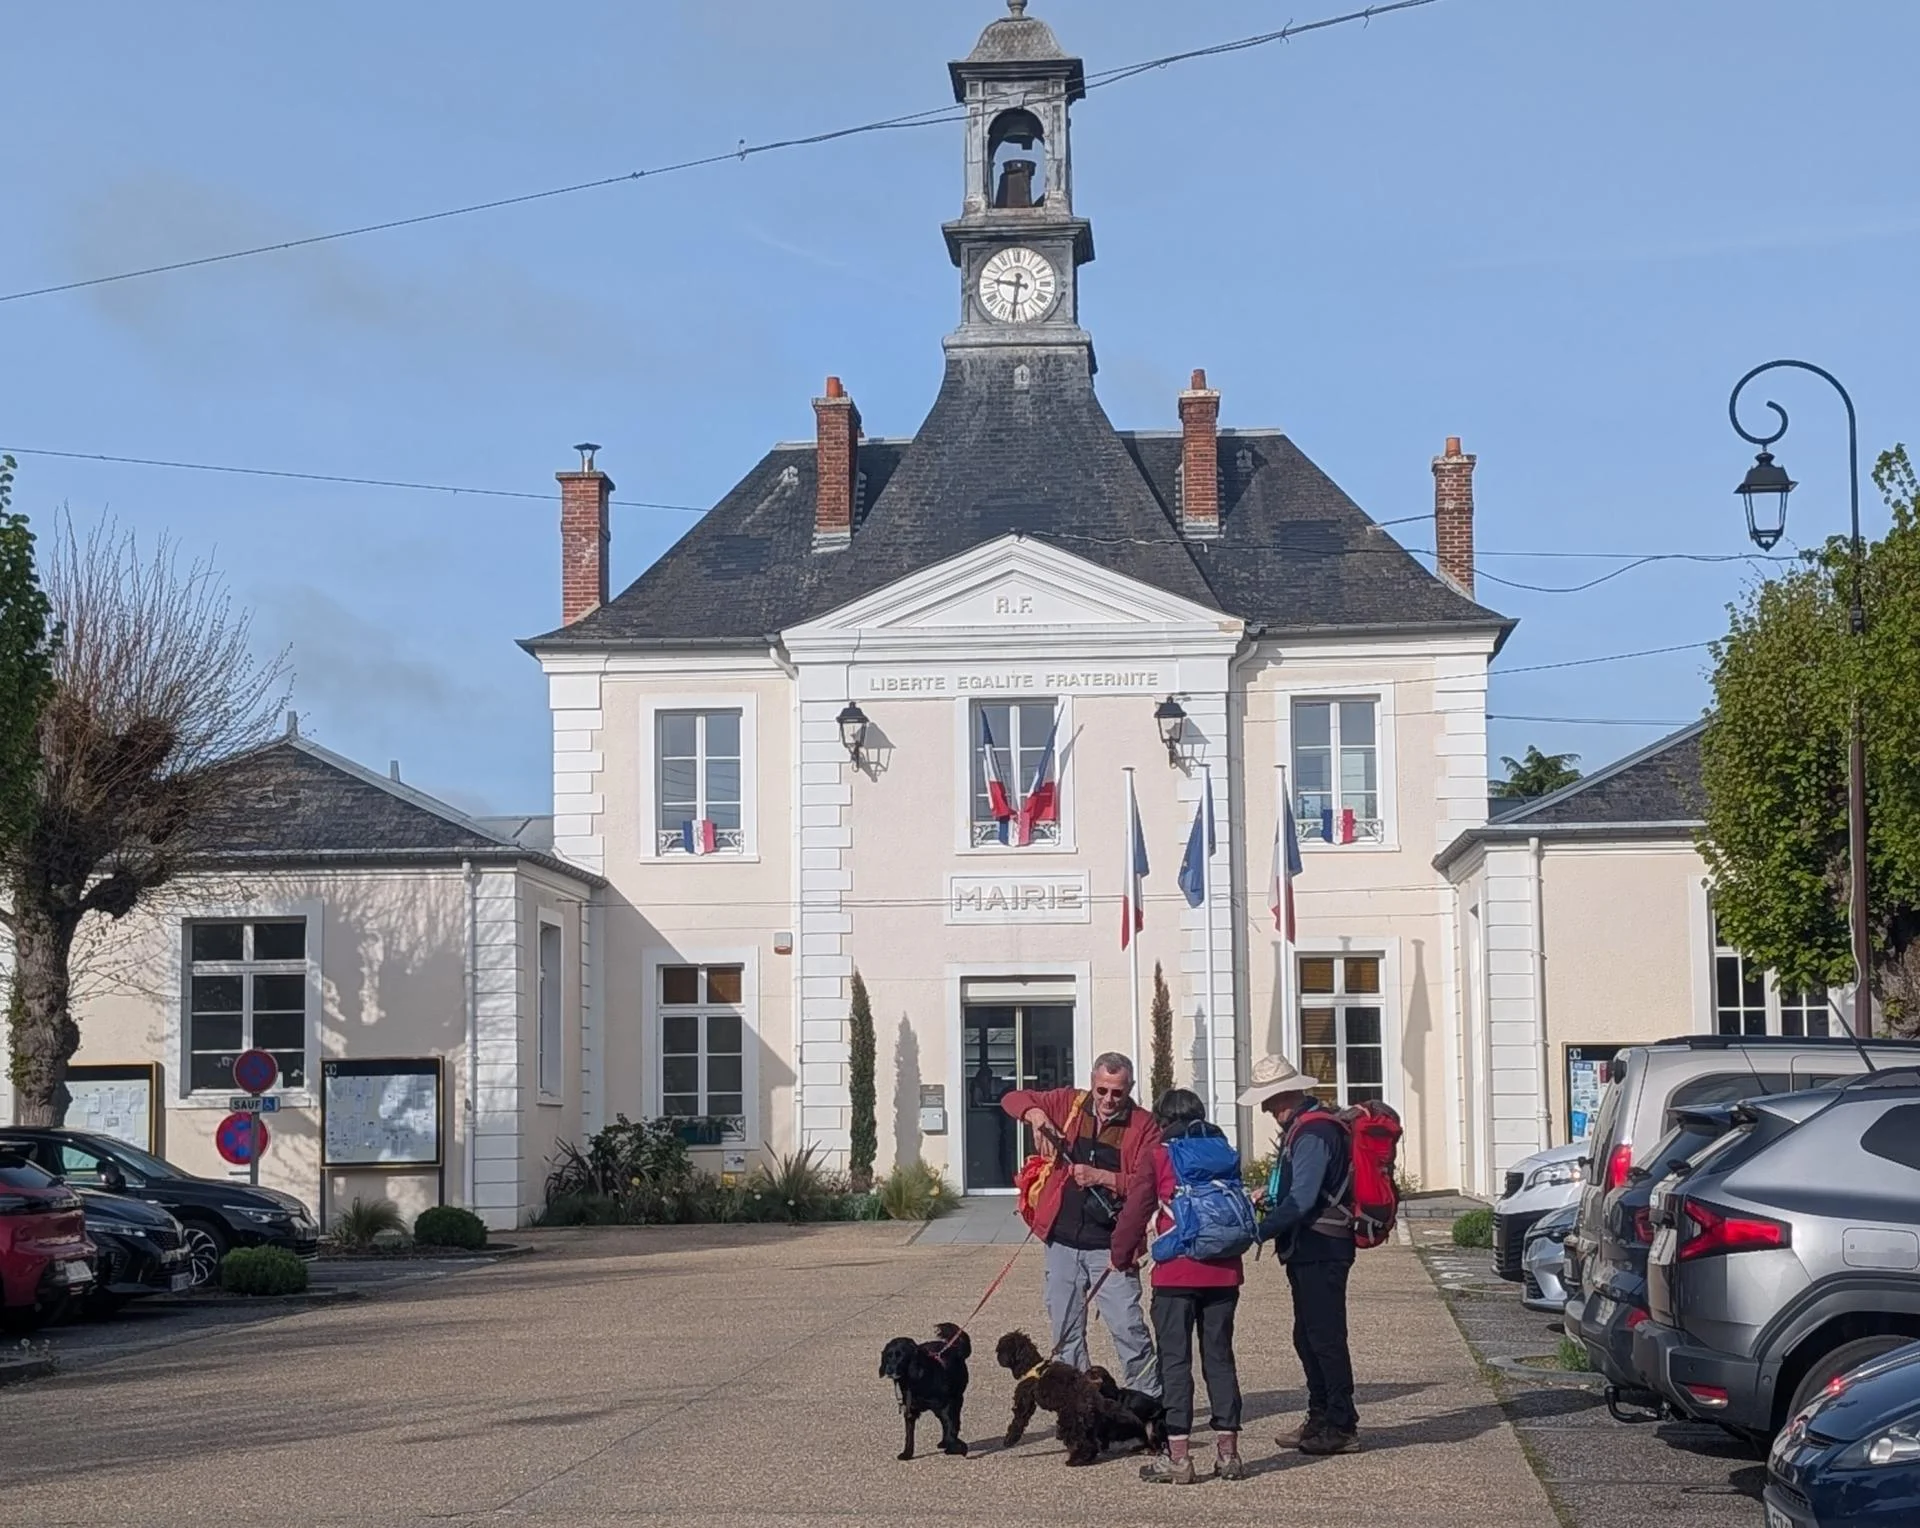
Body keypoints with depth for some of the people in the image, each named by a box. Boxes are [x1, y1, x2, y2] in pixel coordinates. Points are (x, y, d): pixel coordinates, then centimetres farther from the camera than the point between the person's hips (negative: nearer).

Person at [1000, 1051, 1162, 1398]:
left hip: (1111, 1244, -4)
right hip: (1063, 1240, 4)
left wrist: (1101, 1177, -21)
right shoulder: (1068, 1103, 5)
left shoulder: (1142, 1125, -4)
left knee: (1128, 1327, -9)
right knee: (1066, 1331, 10)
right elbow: (1013, 1099, 11)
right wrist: (1036, 1114, -9)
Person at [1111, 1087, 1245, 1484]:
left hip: (1176, 1274, -4)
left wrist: (1123, 1255, 14)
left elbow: (1136, 1210, 1)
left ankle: (1178, 1457, -2)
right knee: (1219, 1358, 11)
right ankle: (1228, 1452, 11)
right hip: (1223, 1271, 4)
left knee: (1175, 1361, 1)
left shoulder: (1160, 1156, -1)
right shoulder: (1225, 1151, 10)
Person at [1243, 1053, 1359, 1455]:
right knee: (1308, 1338, 15)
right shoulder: (1302, 1127, 15)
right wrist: (1270, 1192, 12)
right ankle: (1321, 1419, 22)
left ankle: (1341, 1426, -1)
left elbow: (1302, 1200, -25)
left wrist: (1260, 1231, -23)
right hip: (1309, 1250, 11)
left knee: (1325, 1338, -6)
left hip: (1320, 1251, -11)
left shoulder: (1314, 1132, -18)